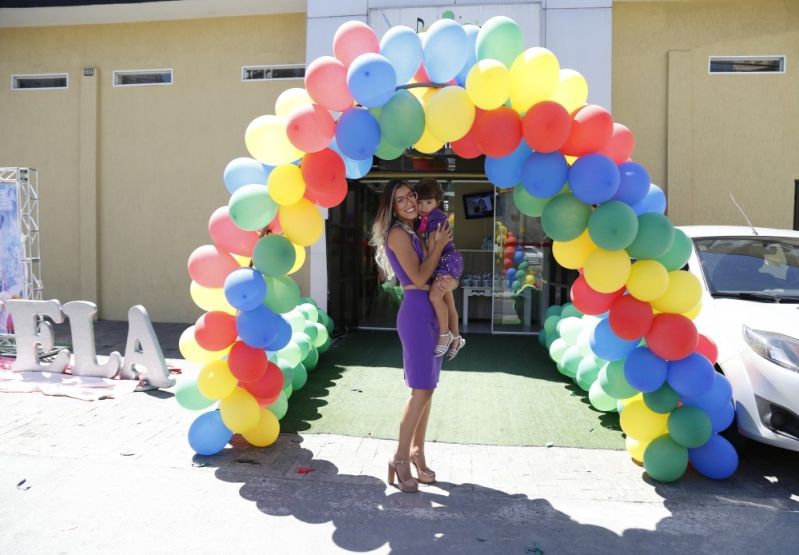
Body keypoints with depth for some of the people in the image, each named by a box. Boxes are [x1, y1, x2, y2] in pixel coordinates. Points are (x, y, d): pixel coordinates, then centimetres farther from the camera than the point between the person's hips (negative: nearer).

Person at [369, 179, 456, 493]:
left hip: (429, 313, 8)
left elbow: (436, 273, 13)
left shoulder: (415, 233, 17)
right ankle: (400, 458, 3)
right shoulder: (398, 233, -9)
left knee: (426, 388, 11)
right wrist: (438, 246, -5)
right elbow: (419, 279, -15)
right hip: (416, 313, -8)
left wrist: (448, 280, -10)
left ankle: (417, 452, 21)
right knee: (422, 389, -8)